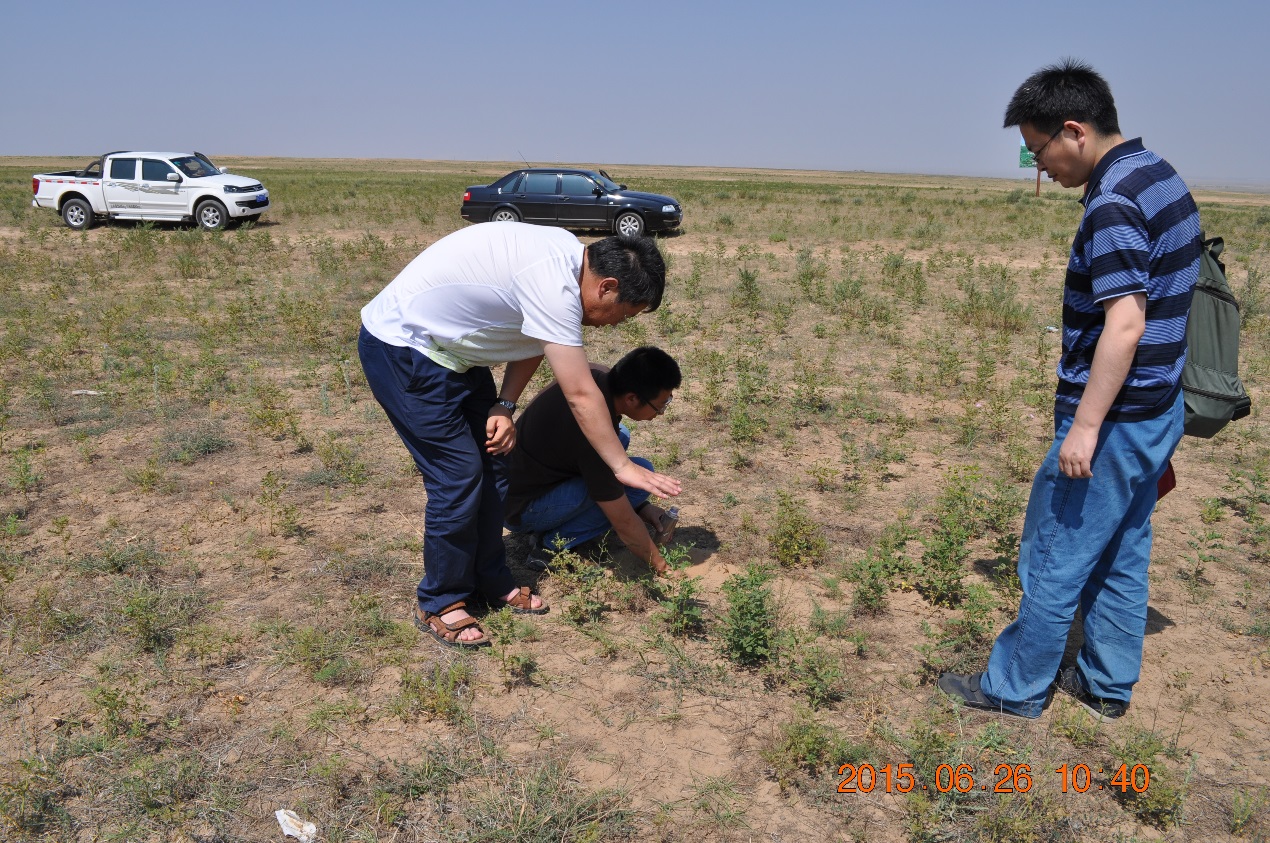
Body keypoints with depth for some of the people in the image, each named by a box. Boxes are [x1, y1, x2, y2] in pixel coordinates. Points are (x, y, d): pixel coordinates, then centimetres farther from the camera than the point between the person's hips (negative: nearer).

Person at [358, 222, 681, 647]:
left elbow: (533, 342, 7)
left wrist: (504, 406, -6)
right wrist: (622, 466, -19)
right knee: (459, 475, -10)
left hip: (451, 347, 10)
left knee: (491, 464, 10)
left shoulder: (570, 256, -1)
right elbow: (581, 395, -27)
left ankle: (489, 581, 24)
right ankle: (439, 605, 8)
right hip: (402, 350, -10)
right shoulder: (554, 286, -30)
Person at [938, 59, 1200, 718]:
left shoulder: (1115, 201, -20)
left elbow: (1125, 324, -26)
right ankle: (1107, 684, 32)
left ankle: (1014, 687, 18)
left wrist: (1084, 427, -22)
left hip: (1116, 418, -10)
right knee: (1120, 557, 18)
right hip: (1156, 413, 10)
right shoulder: (1160, 177, 10)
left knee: (1055, 559, 3)